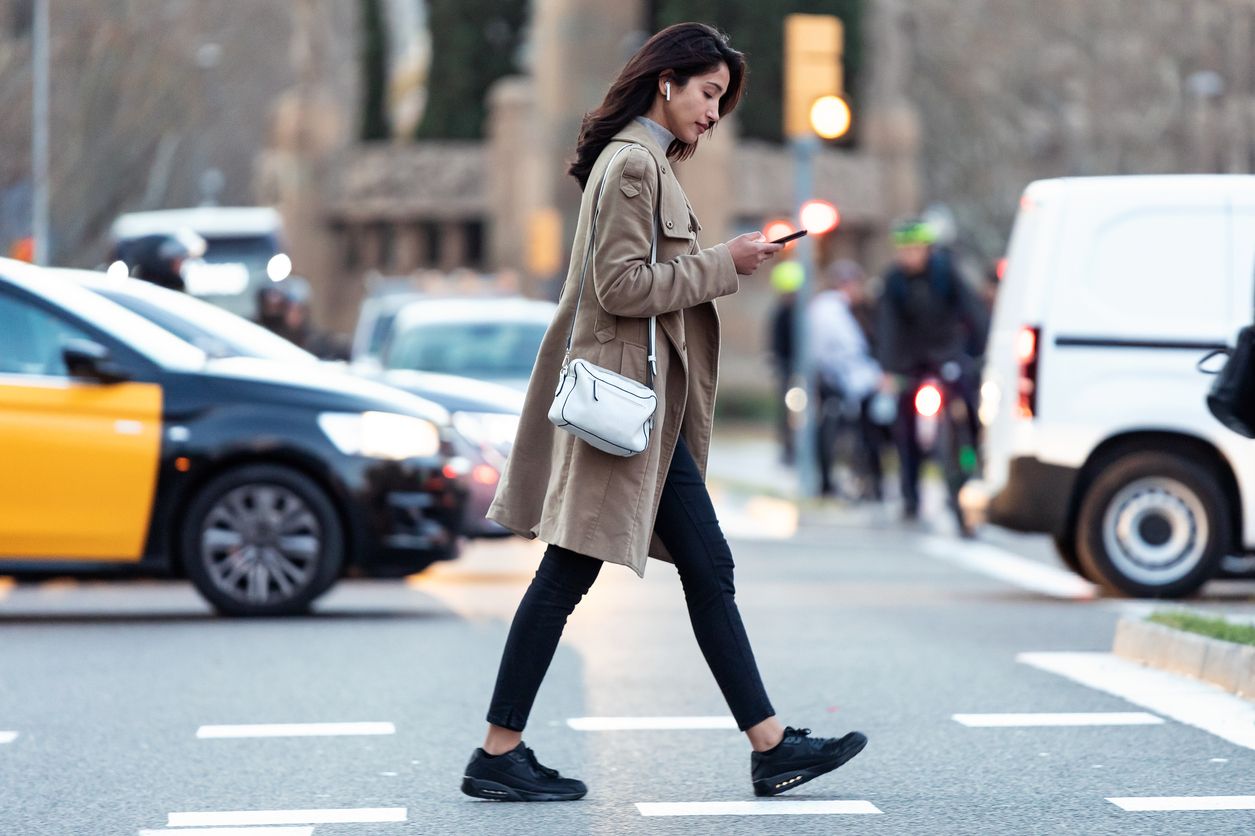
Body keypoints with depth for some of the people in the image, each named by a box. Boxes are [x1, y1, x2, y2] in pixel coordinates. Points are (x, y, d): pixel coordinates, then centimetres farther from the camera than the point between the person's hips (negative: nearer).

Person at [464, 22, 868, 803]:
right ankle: (499, 754, 2)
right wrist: (723, 265, -14)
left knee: (708, 569, 8)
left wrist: (725, 265, 10)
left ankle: (772, 747, 11)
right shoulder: (632, 163, -13)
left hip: (653, 402, 11)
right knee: (567, 575, -5)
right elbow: (620, 285, -20)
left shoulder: (648, 161, 18)